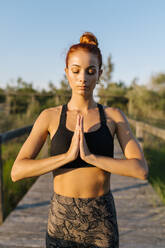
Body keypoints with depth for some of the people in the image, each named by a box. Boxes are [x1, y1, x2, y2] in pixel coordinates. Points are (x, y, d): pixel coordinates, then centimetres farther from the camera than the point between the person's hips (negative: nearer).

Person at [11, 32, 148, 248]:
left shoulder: (114, 116, -3)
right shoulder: (50, 117, -4)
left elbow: (141, 170, -13)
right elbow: (17, 171, -13)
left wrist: (90, 156, -25)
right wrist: (68, 155, -25)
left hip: (102, 224, 1)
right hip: (62, 222, 0)